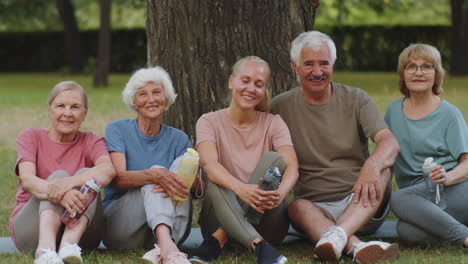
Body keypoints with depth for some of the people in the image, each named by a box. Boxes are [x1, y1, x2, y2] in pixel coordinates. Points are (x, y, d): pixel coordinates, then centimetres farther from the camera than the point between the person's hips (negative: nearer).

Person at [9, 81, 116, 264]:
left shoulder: (91, 142, 8)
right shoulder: (30, 137, 5)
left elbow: (108, 170, -17)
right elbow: (26, 180, -17)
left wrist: (68, 183, -39)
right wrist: (60, 193, -40)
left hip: (79, 229, 1)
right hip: (31, 227, -1)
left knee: (86, 175, -23)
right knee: (58, 175, -26)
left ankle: (69, 244, -50)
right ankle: (46, 249, -56)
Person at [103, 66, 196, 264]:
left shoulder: (178, 139, 12)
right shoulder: (117, 130, 4)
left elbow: (196, 187, -2)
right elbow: (118, 178, -14)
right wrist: (155, 174, -34)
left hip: (169, 227, 2)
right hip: (117, 225, -2)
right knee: (157, 172, -28)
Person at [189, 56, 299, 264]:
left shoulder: (273, 124, 4)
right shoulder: (210, 122, 0)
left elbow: (292, 167, -14)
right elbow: (209, 164, -21)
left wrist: (280, 193, -39)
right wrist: (240, 188, -43)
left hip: (265, 219, 1)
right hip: (221, 214, -1)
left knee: (273, 159, -22)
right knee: (216, 184, -31)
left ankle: (218, 239, -29)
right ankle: (260, 246, -50)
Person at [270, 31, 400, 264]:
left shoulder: (356, 100, 5)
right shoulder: (281, 107, 7)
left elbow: (390, 143, -10)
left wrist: (372, 166, -34)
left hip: (360, 204, 1)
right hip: (316, 206, 0)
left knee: (382, 170, -29)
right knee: (296, 208, -33)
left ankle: (337, 235, -48)